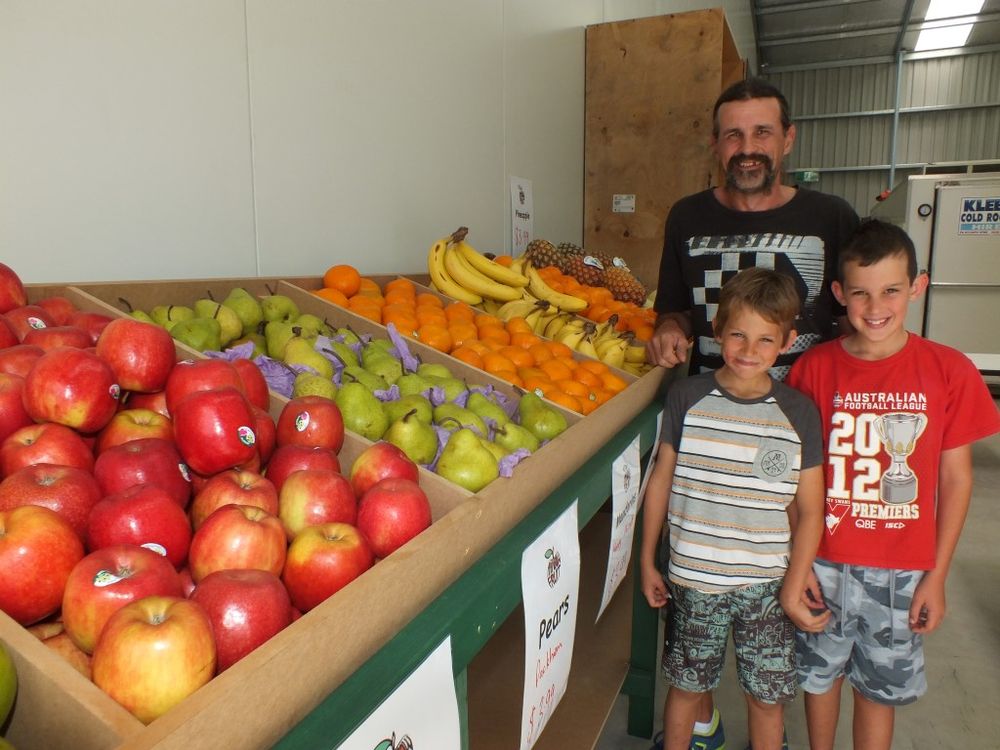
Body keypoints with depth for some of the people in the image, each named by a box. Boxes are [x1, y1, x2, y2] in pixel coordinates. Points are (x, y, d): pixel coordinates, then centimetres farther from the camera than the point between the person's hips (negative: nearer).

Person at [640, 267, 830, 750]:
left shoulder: (799, 413, -7)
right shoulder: (687, 397, -8)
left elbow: (810, 511, -2)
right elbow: (661, 480, 0)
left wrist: (792, 589, -5)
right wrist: (647, 561, 4)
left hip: (766, 584, 0)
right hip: (692, 579, 0)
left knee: (766, 697, 15)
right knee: (686, 687, 17)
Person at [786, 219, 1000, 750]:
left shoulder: (949, 371, -8)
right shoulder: (814, 368, -8)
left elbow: (956, 479, -2)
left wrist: (936, 576, -1)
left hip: (901, 569, 0)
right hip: (823, 561, 1)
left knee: (879, 685, 16)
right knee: (820, 672, 19)